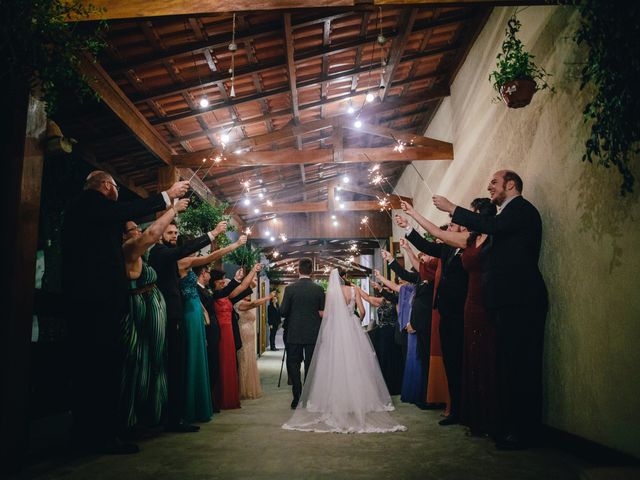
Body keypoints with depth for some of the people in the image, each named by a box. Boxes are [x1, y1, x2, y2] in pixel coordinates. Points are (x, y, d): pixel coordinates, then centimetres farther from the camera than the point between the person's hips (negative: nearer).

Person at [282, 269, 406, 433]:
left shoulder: (330, 291, -1)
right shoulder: (353, 290, 0)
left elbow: (326, 314, -1)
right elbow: (362, 311, -1)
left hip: (334, 331, 0)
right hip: (352, 330, 0)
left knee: (335, 366, 5)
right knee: (355, 366, 7)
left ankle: (335, 402, 9)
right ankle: (358, 399, 10)